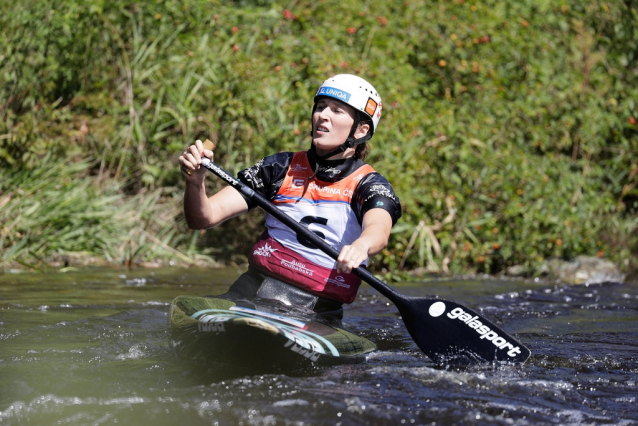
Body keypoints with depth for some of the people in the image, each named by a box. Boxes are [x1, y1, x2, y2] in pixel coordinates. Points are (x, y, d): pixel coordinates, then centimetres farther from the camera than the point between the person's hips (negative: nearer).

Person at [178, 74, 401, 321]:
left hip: (316, 306, -1)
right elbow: (205, 218, 4)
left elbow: (379, 231, -24)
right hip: (253, 289, 1)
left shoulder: (370, 186, 1)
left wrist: (361, 246, -49)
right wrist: (195, 181, -18)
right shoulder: (282, 168, 11)